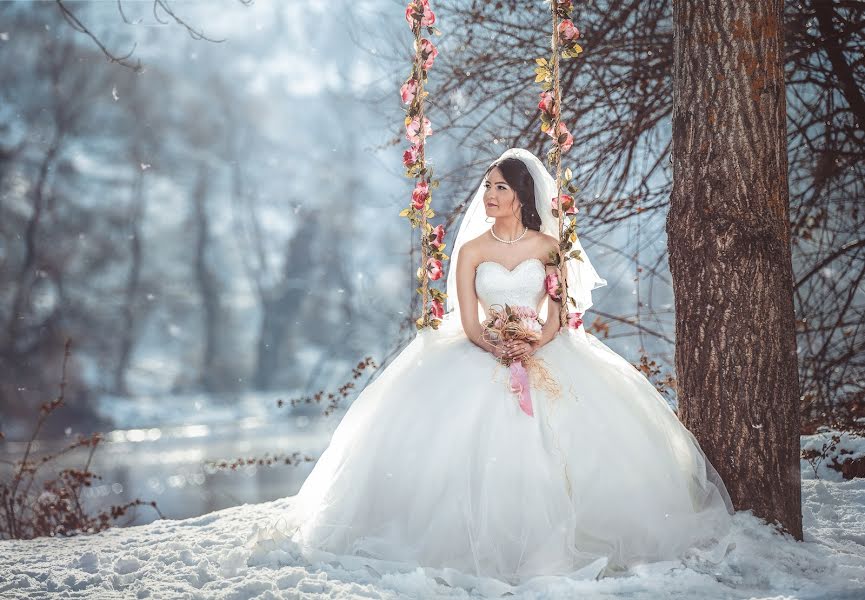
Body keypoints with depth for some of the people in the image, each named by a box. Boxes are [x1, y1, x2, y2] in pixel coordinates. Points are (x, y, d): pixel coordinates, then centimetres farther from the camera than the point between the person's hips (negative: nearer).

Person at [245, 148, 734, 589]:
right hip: (484, 355, 0)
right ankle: (487, 539, -18)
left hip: (545, 353, 0)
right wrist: (496, 348, -22)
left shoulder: (549, 246, 6)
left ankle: (550, 539, -12)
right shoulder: (471, 250, 6)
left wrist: (534, 347, -19)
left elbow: (557, 316, 1)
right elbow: (469, 324, -1)